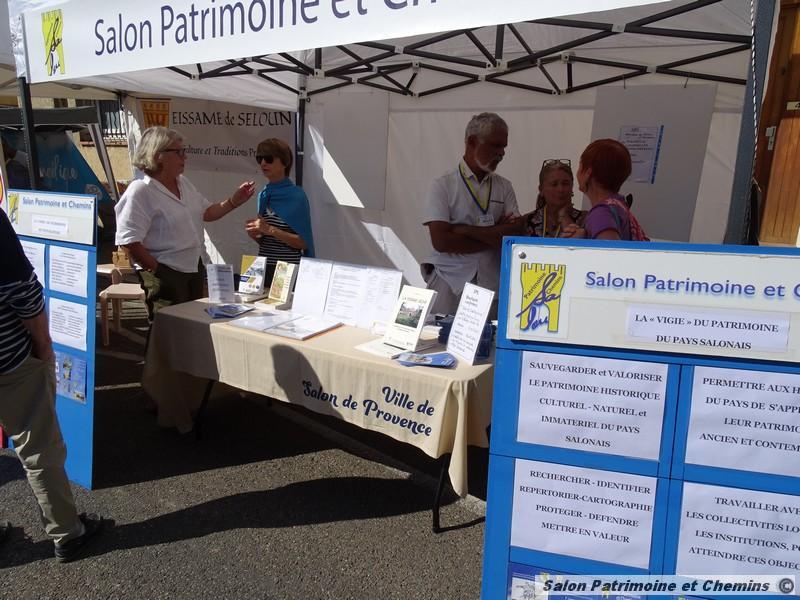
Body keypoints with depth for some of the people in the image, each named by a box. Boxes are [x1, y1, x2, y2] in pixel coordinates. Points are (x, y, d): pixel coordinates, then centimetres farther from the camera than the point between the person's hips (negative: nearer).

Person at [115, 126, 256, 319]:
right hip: (165, 275, -8)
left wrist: (234, 201, 5)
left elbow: (206, 213, 19)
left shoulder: (184, 183, 9)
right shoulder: (140, 191, -17)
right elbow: (129, 242, -22)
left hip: (194, 269, 8)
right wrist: (156, 270, -15)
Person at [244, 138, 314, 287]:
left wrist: (270, 230, -19)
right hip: (264, 268, 5)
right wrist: (255, 234, -3)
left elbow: (304, 243, -12)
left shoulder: (296, 195, -9)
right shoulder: (263, 195, 8)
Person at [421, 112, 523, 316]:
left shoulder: (504, 187, 9)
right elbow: (441, 241, -12)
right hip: (450, 282, -2)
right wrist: (496, 235, -6)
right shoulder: (443, 185, -2)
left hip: (492, 284, 3)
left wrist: (467, 230, -12)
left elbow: (517, 232, -3)